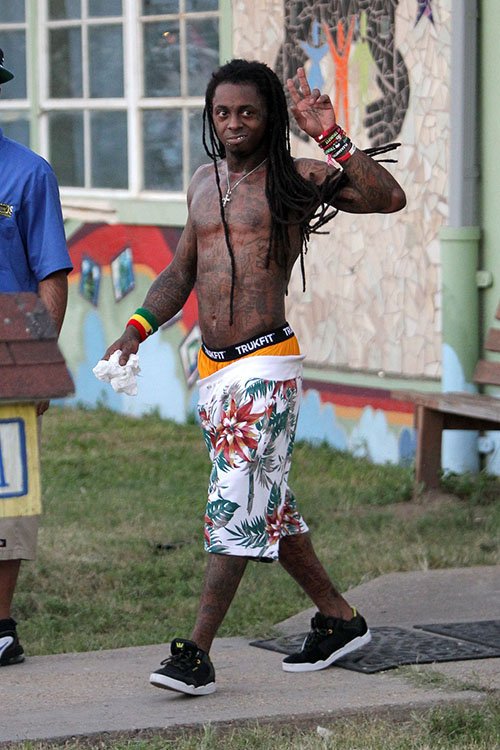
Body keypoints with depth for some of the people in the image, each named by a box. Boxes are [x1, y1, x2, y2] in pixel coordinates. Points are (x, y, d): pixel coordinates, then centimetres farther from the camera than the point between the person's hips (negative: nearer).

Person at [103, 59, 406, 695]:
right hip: (211, 368, 8)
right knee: (267, 507, 15)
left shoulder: (298, 180, -5)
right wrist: (137, 329, 7)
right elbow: (180, 273, 22)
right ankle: (340, 620, 28)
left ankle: (196, 655, -14)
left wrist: (328, 136, -25)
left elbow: (389, 198, -20)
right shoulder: (204, 182, 14)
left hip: (266, 366, -8)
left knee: (235, 505, -12)